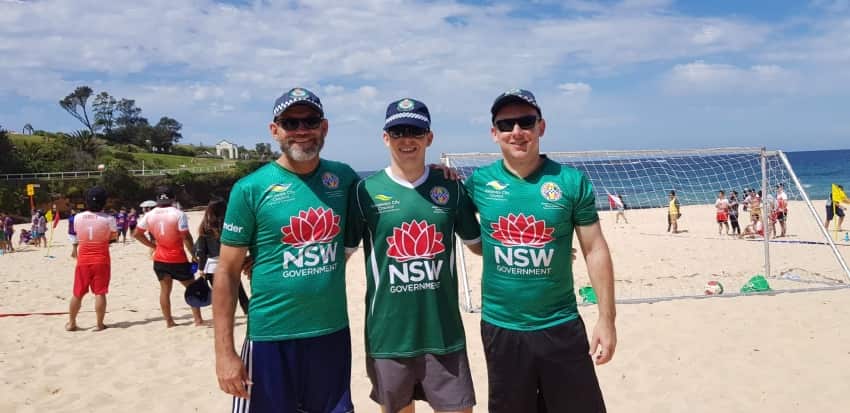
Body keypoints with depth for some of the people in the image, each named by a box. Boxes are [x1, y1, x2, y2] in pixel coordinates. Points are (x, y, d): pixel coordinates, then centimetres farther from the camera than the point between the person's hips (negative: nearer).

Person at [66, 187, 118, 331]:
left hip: (83, 259, 3)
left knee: (77, 293, 13)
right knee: (100, 293, 1)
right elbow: (114, 235, 0)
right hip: (101, 260, -3)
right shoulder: (108, 219, -13)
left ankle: (71, 323, 23)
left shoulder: (78, 217, -4)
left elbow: (78, 233, 11)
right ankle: (99, 324, 4)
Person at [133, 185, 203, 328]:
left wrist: (152, 245, 14)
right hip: (178, 260, -4)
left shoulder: (149, 215, 1)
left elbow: (137, 234, 7)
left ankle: (169, 321, 14)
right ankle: (198, 320, 4)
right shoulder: (178, 214, -15)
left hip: (160, 259, 4)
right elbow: (186, 237, -17)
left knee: (165, 290, 12)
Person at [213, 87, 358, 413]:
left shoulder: (344, 178, 2)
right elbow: (227, 273, -6)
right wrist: (225, 352, -10)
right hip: (272, 337, -3)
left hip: (333, 333, 4)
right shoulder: (250, 189, -8)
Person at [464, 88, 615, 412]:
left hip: (561, 325, -1)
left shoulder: (571, 181, -6)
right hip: (500, 327, 1)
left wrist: (607, 318, -4)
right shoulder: (479, 182, -3)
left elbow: (595, 250, -2)